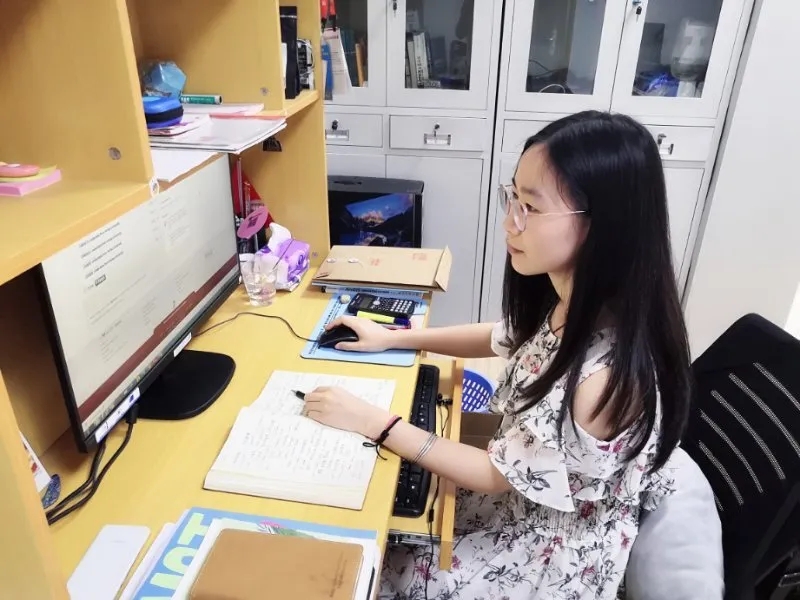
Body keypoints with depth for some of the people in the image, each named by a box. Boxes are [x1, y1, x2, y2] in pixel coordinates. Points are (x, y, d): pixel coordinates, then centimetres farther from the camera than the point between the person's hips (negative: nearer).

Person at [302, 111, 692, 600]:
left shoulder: (606, 374, -38)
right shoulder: (566, 300, -14)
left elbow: (501, 473, -24)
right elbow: (508, 338, 8)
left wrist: (374, 423, -21)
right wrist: (392, 338, 5)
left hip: (555, 551, -6)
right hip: (525, 492, 6)